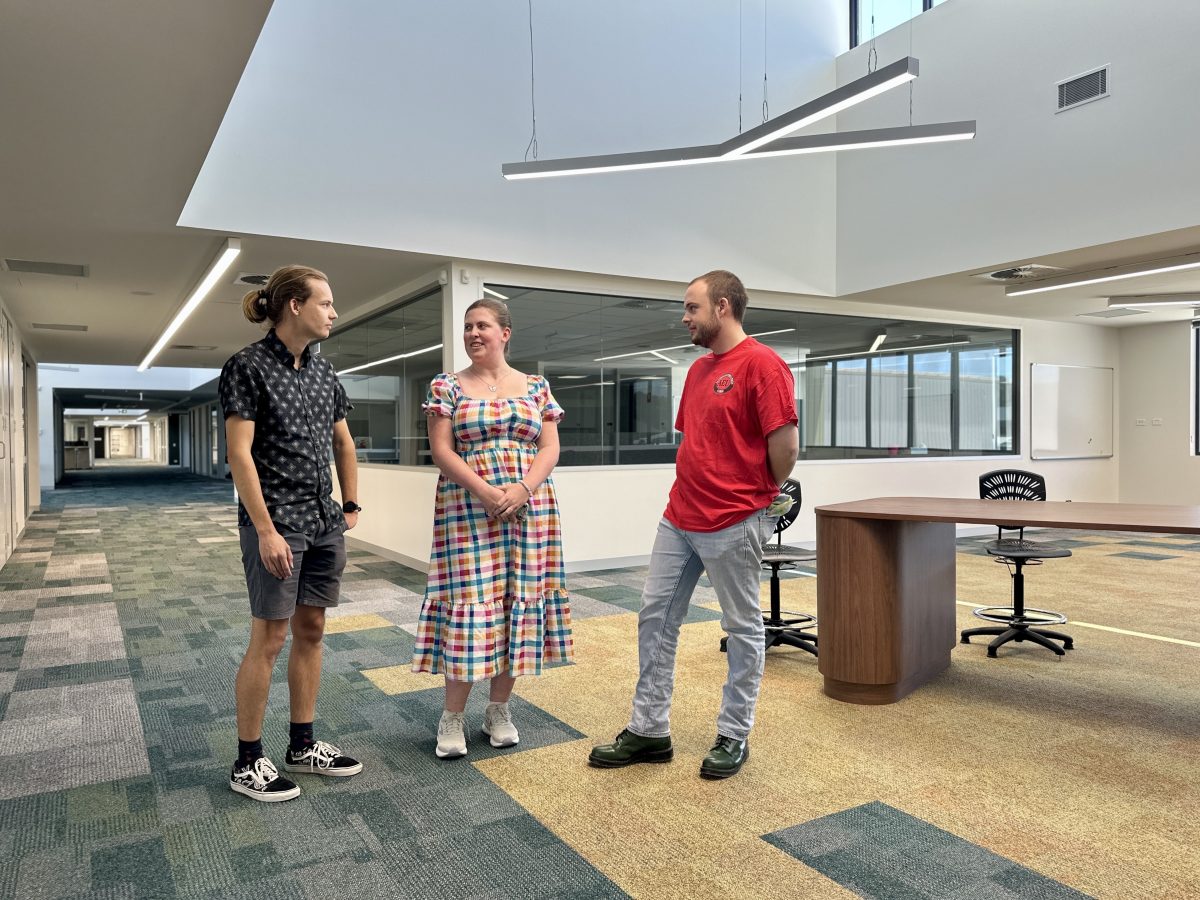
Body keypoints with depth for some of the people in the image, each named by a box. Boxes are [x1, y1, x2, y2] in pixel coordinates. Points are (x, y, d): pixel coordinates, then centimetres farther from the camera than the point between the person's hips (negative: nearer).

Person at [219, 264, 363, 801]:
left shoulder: (324, 373, 11)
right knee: (269, 638, -1)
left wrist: (351, 506, 17)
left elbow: (343, 442, 21)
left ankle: (302, 746, 25)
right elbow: (239, 454, -15)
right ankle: (248, 762, 15)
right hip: (276, 523, -7)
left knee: (311, 630, 12)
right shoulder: (249, 366, -9)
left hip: (325, 523, 7)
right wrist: (266, 530, -19)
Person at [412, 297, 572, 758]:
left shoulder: (536, 386, 9)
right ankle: (453, 716, 9)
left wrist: (523, 489, -14)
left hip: (529, 508, 2)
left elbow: (550, 448, 4)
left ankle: (499, 709, 20)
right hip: (468, 508, -2)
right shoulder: (447, 386, 4)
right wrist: (484, 491, -17)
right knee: (469, 604, -4)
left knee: (519, 600, 5)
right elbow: (441, 450, -4)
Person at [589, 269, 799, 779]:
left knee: (743, 628, 7)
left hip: (733, 525, -8)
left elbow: (785, 445, -15)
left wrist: (759, 495, -1)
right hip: (678, 520, 9)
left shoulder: (762, 364, -12)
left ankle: (734, 736, 22)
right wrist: (696, 489, 14)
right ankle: (649, 730, 21)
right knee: (655, 617, 10)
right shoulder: (697, 370, 15)